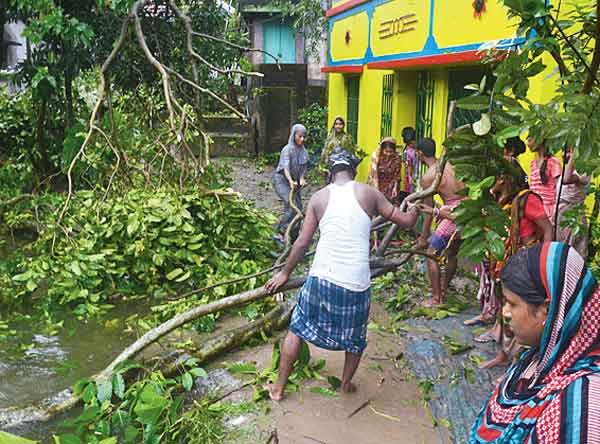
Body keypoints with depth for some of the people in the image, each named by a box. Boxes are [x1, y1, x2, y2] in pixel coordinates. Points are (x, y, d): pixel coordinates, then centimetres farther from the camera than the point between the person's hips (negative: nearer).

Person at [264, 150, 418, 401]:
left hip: (322, 278, 1)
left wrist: (285, 273, 16)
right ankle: (346, 384, 40)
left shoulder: (319, 197, 2)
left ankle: (278, 387, 27)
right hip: (356, 282, -1)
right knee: (355, 338, 24)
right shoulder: (368, 193, 0)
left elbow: (302, 242, 4)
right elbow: (406, 221, 6)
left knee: (297, 329, 19)